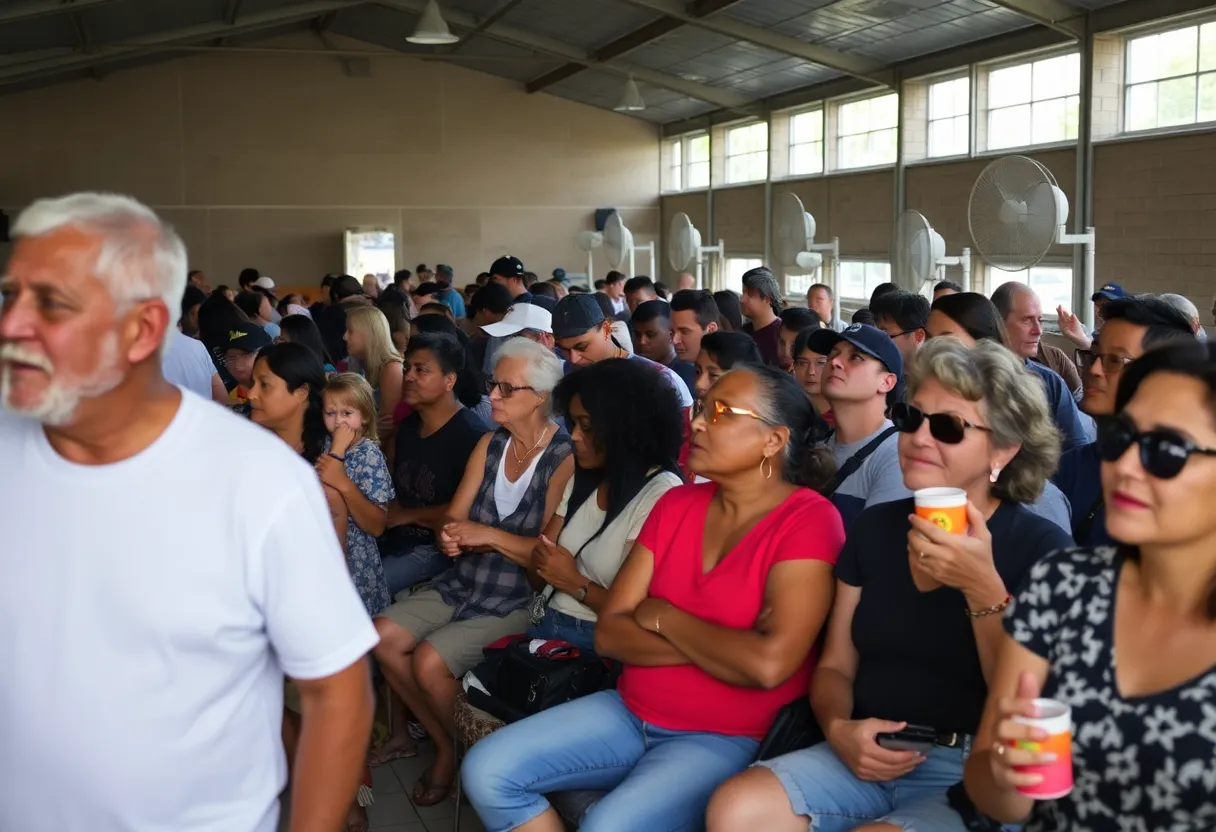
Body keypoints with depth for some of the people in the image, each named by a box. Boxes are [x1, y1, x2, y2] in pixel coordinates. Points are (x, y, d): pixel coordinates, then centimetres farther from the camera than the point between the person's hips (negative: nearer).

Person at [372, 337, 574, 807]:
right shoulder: (490, 444, 6)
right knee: (382, 637, -8)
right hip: (463, 584, 7)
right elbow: (454, 517, 6)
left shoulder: (565, 458, -14)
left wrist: (489, 535, -20)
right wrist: (450, 537, -16)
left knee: (430, 660, -22)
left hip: (519, 600, -7)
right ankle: (444, 744, 9)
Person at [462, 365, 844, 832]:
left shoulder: (808, 520, -14)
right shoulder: (676, 504, 6)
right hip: (629, 711, 7)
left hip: (726, 738, -6)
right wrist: (718, 646, -15)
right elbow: (609, 633, 0)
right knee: (487, 771, -7)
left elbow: (768, 663, -27)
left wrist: (663, 617, -11)